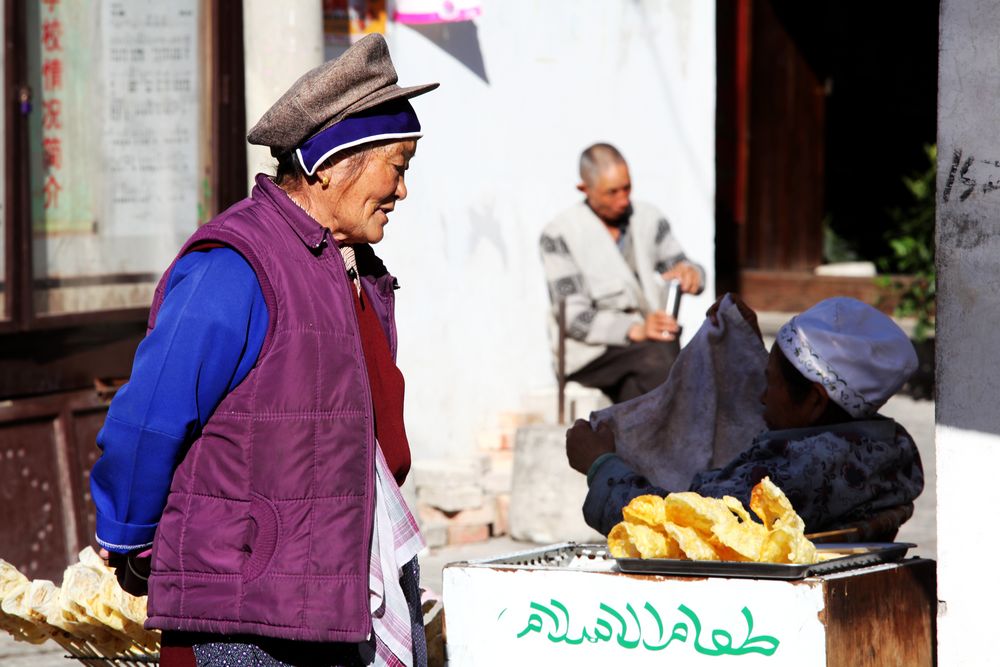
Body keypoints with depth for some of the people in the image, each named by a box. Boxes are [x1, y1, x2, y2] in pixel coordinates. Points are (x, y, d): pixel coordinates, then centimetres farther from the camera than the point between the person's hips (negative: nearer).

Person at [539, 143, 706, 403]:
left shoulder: (649, 220, 11)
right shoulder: (560, 235, -5)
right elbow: (574, 317, -12)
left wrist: (690, 273, -13)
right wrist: (635, 330, -27)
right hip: (590, 350, -4)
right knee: (659, 357, -33)